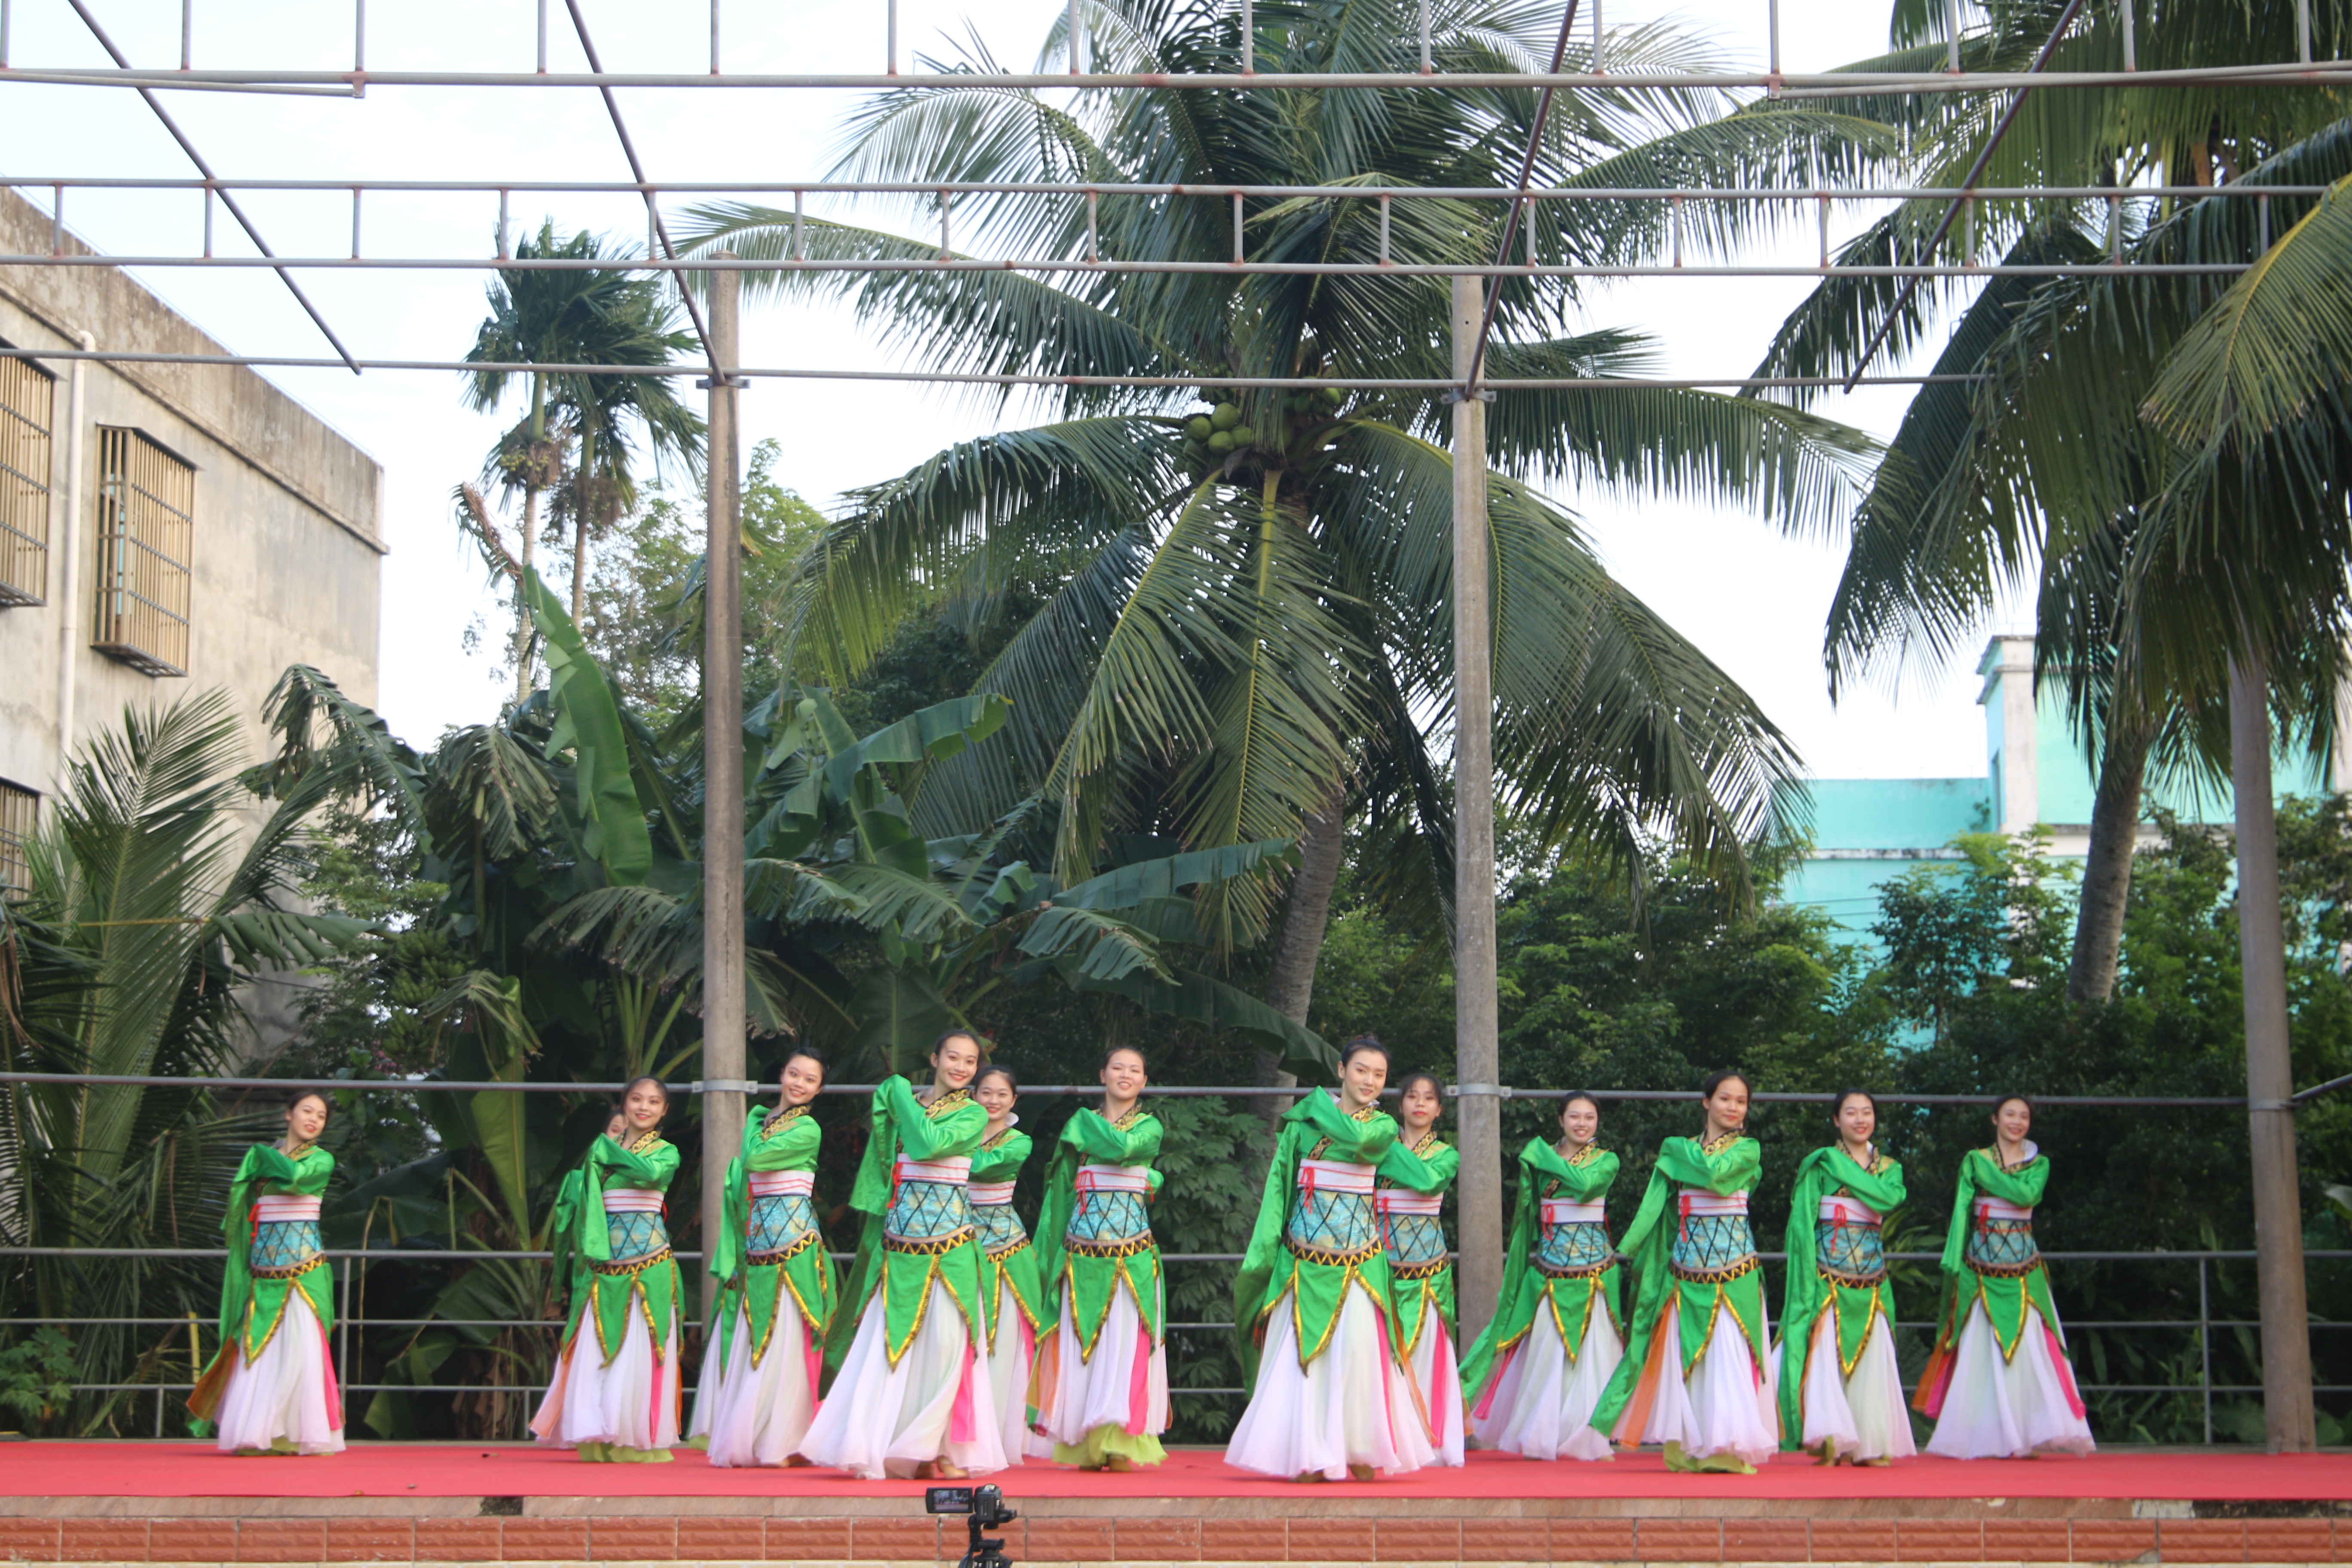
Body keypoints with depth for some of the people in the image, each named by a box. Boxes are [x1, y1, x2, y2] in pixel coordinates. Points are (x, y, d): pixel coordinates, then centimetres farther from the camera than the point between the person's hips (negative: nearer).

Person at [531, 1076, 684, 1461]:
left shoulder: (666, 1153, 5)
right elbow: (578, 1202, 10)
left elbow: (649, 1172, -18)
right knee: (596, 1352, -1)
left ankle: (638, 1439, 2)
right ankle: (598, 1439, 4)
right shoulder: (602, 1149, 13)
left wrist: (607, 1149, -7)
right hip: (603, 1269, 3)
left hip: (649, 1269, -3)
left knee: (639, 1353, -4)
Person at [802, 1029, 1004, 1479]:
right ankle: (882, 1443, 6)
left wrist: (901, 1095, -5)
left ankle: (944, 1448, 0)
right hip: (901, 1237, 3)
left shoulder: (973, 1115, 2)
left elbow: (931, 1142, -15)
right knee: (889, 1342, 1)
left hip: (949, 1239, -3)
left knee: (945, 1340, -7)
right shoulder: (904, 1104, 12)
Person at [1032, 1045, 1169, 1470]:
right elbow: (1062, 1186, 16)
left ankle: (1121, 1443, -8)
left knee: (1125, 1347, -8)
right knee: (1080, 1348, 0)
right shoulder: (1080, 1124, 13)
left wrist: (1087, 1122, 1)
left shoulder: (1149, 1126, 6)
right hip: (1083, 1254, 2)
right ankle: (1087, 1447, 4)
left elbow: (1122, 1146, -16)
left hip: (1131, 1255, -2)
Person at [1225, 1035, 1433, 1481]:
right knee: (1301, 1351, -2)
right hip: (1305, 1255, 1)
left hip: (1359, 1257, 0)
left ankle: (1360, 1451, -1)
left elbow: (1356, 1137, -18)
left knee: (1358, 1348, -10)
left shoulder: (1382, 1125, 6)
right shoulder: (1305, 1118, 6)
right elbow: (1279, 1180, 4)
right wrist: (1263, 1249, -4)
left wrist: (1322, 1103, -1)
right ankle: (1310, 1455, 4)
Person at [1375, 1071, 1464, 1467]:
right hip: (1384, 1259, 1)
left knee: (1424, 1350, -3)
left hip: (1426, 1262, -1)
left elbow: (1428, 1180, -14)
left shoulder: (1446, 1155, 9)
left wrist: (1392, 1151, -9)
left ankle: (1428, 1442, 2)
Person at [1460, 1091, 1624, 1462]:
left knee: (1591, 1351, -2)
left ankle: (1588, 1438, 5)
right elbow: (1529, 1213, 11)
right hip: (1550, 1263, 1)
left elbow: (1585, 1184, -18)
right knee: (1546, 1351, 0)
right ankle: (1542, 1437, 8)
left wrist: (1547, 1157, -10)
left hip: (1593, 1266, -1)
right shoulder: (1541, 1158, 9)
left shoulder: (1606, 1161, 4)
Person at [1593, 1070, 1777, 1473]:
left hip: (1732, 1261, -3)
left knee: (1728, 1350, -9)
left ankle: (1728, 1444, -9)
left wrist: (1680, 1150, 0)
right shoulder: (1680, 1150, 12)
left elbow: (1714, 1172, -16)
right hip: (1688, 1261, 3)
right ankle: (1686, 1443, 7)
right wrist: (1631, 1244, -1)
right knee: (1683, 1352, 1)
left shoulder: (1746, 1149, 3)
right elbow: (1658, 1205, 10)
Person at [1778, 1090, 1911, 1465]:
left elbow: (1889, 1198, -11)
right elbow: (1801, 1223, -3)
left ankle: (1870, 1443, 8)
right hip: (1829, 1276, -3)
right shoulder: (1820, 1164, 2)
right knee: (1825, 1359, -10)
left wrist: (1843, 1166, -10)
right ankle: (1829, 1440, -10)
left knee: (1871, 1361, 2)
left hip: (1871, 1281, 3)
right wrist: (1807, 1278, -11)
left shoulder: (1888, 1167, 12)